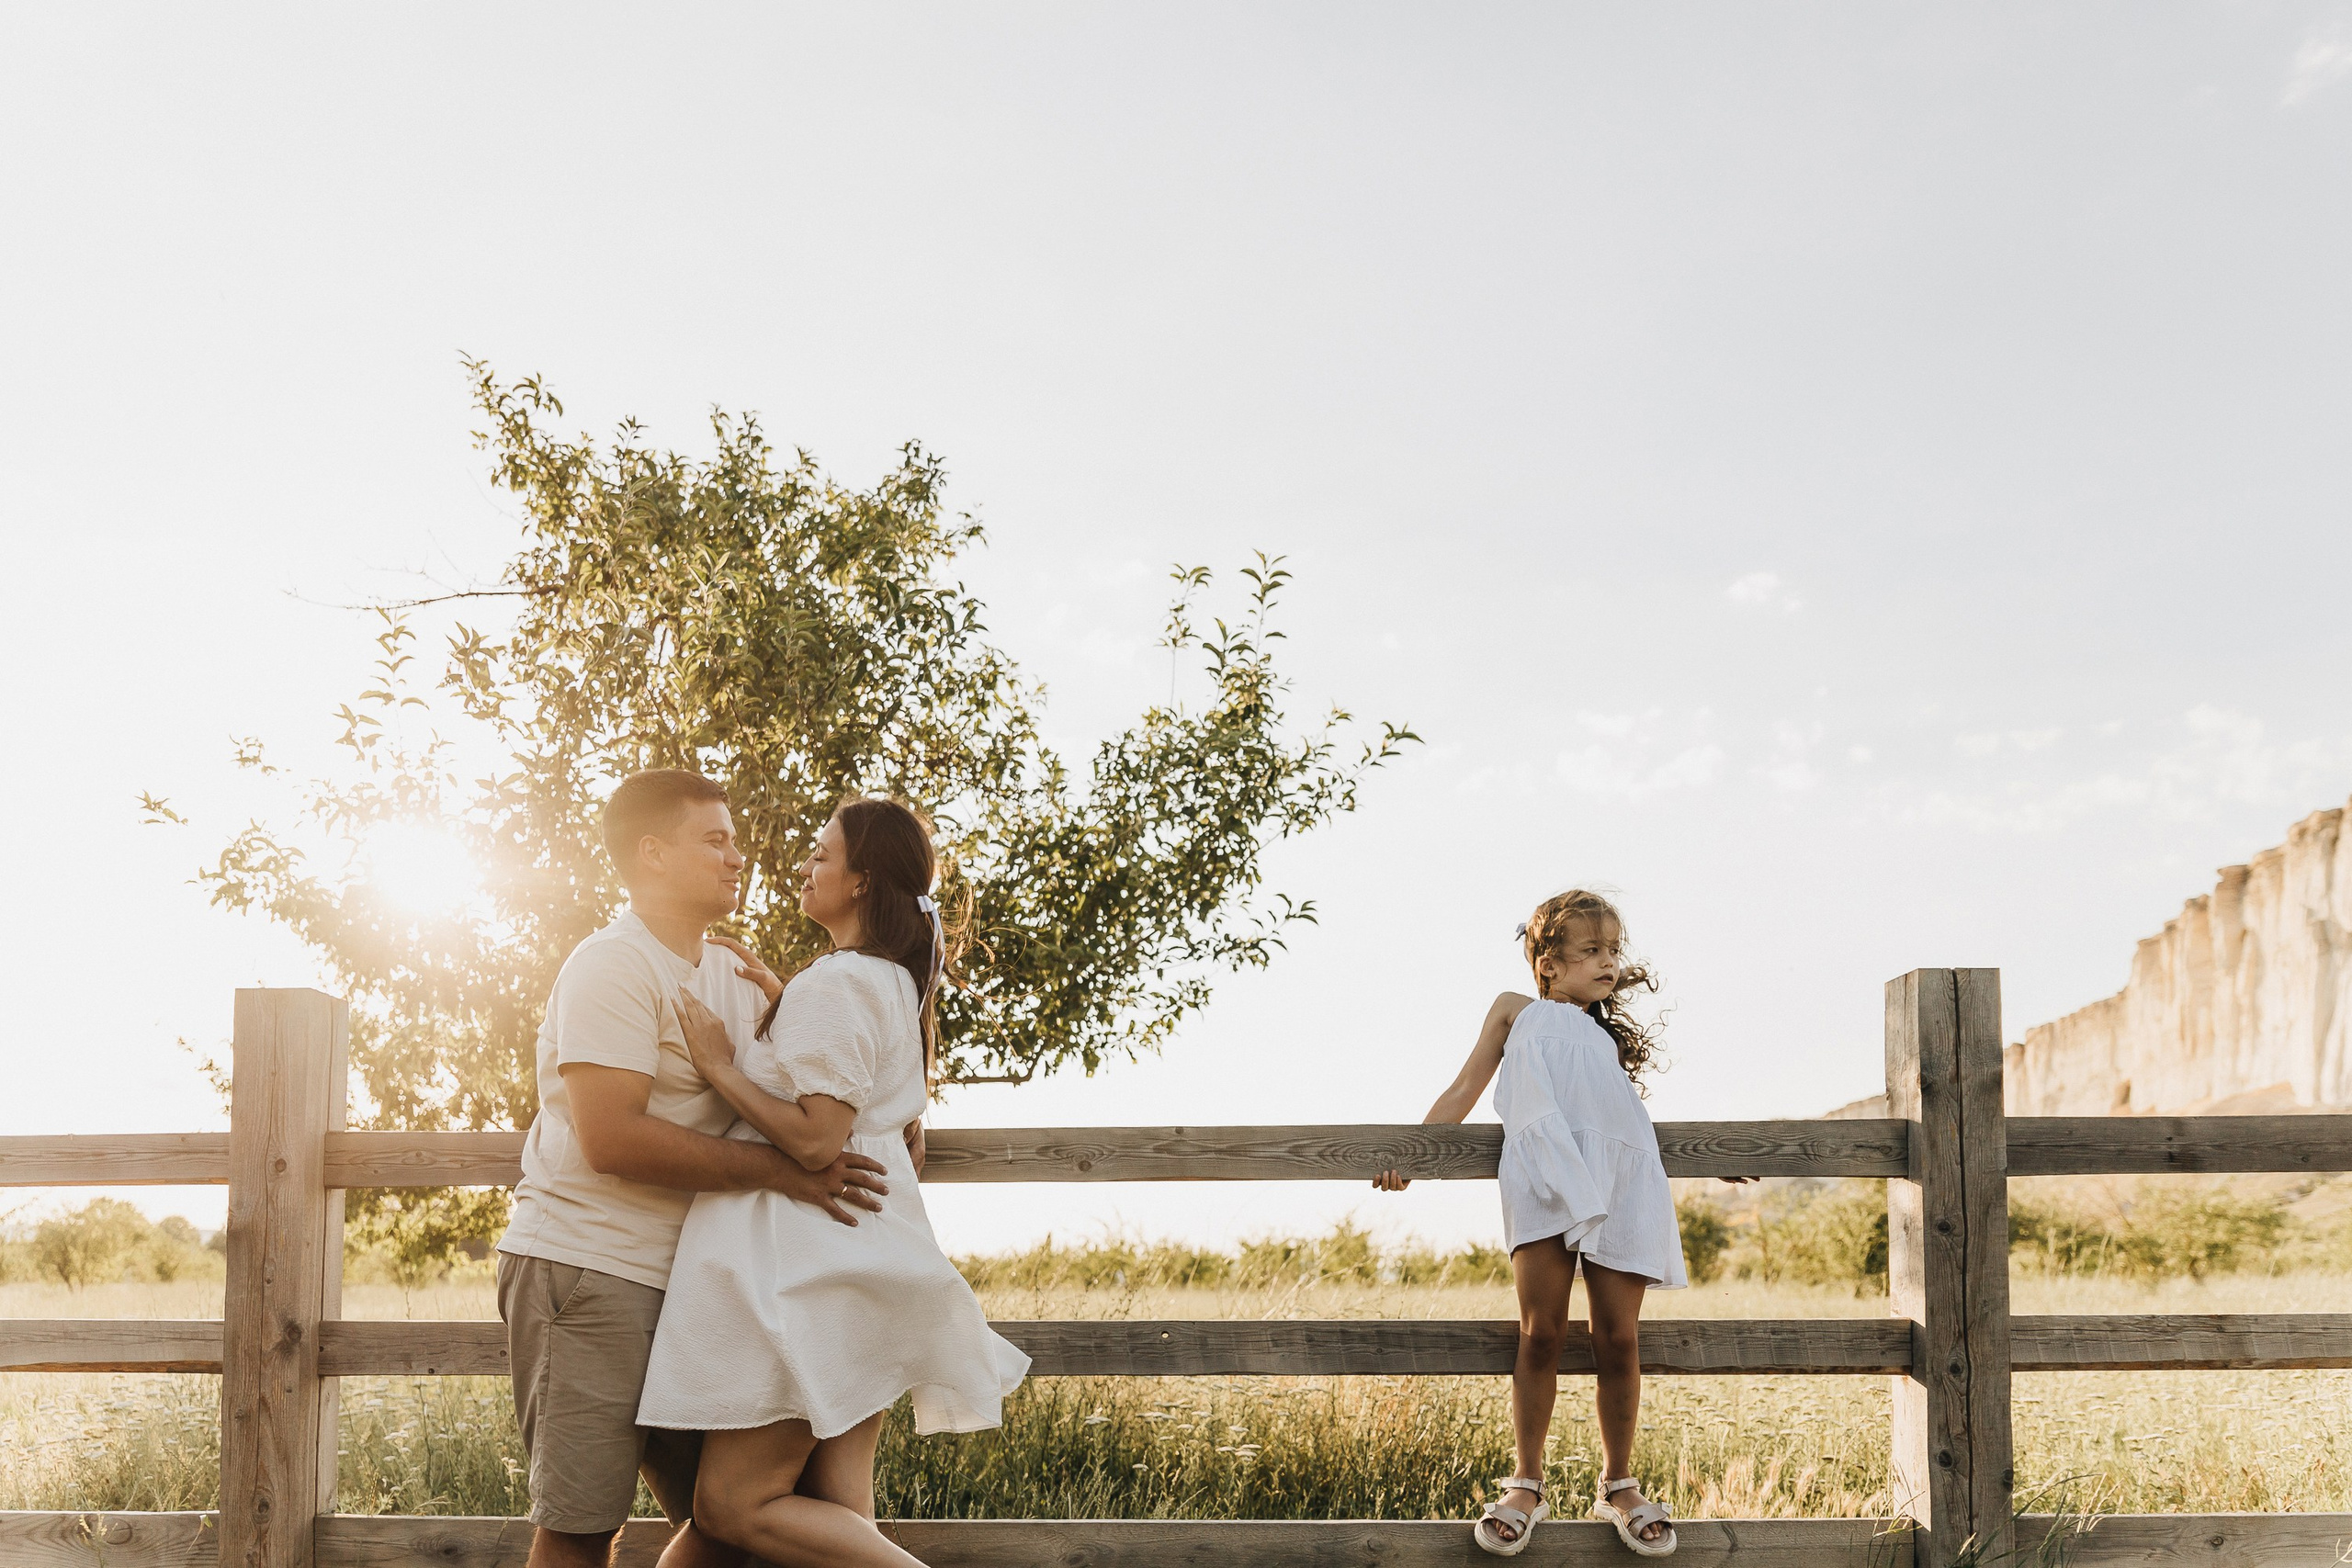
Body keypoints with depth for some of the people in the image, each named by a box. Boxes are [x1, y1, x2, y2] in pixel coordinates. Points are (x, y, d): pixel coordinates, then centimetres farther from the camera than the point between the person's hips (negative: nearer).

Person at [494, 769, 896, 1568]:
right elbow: (611, 1139, -20)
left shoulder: (733, 977, 17)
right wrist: (778, 1170, -20)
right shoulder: (614, 966, -11)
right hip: (588, 1267, -8)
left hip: (683, 1279, 8)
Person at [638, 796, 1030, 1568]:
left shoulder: (833, 986, -15)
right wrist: (779, 1002, 22)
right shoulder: (898, 982, 15)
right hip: (866, 1264, 10)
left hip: (807, 1270, -10)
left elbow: (814, 1140, -21)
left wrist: (720, 1065, -12)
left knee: (733, 1506, -8)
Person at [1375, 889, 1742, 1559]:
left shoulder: (1608, 1038, 34)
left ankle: (1619, 1484, 11)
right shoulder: (1516, 1010, 26)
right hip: (1545, 1176, -3)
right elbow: (1465, 1089, 23)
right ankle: (1526, 1486, 1)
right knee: (1542, 1334, -9)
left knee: (1619, 1340, -2)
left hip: (1619, 1181, 3)